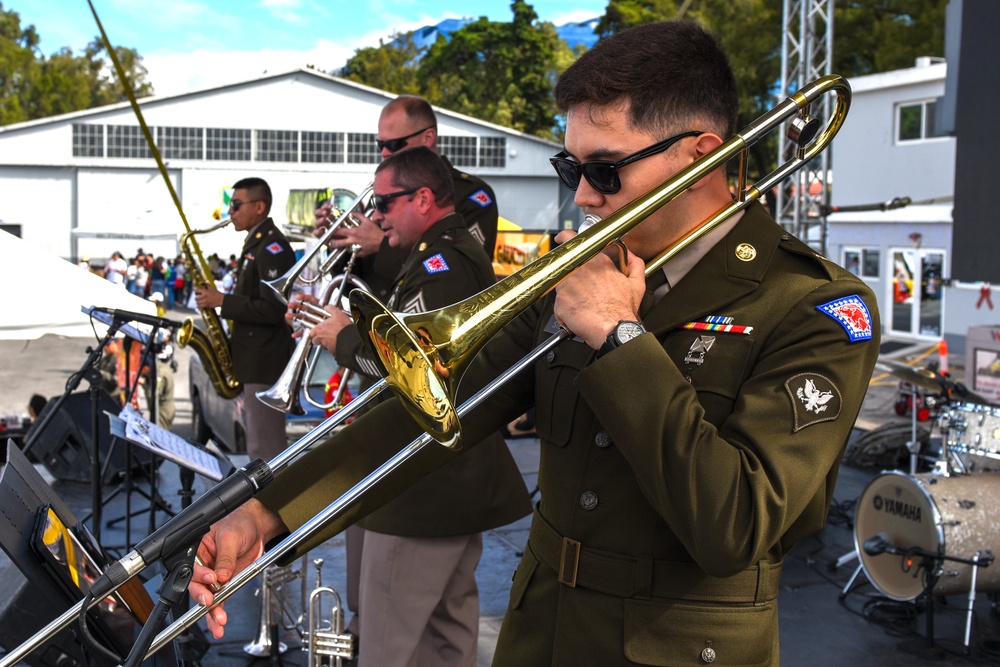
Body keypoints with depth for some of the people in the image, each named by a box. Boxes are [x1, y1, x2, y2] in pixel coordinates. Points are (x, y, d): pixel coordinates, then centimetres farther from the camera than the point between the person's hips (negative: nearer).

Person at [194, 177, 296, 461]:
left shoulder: (272, 247, -16)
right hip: (255, 360, 10)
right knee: (264, 446, 16)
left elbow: (273, 309, -23)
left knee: (265, 449, -6)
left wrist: (221, 301, -19)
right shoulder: (257, 243, 16)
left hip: (265, 363, -10)